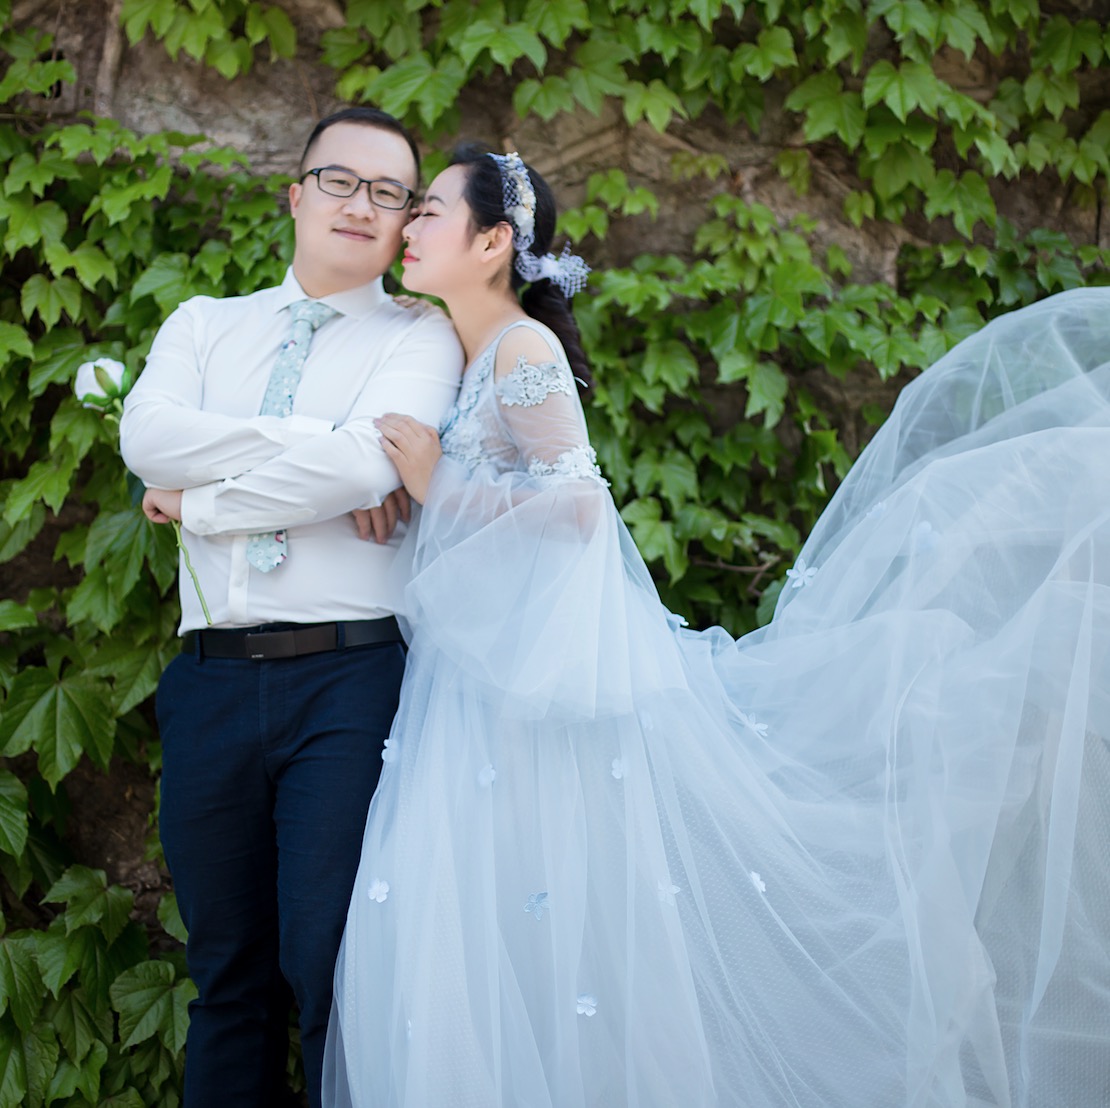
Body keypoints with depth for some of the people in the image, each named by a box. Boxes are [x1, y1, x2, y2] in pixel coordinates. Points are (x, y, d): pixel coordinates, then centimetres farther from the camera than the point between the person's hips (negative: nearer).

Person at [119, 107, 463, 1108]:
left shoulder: (421, 337, 7)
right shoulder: (204, 325, 19)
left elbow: (371, 462, -12)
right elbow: (148, 434, -2)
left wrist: (200, 501, -4)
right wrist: (309, 446, -10)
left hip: (349, 678, -3)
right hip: (213, 679, 4)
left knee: (334, 968, -8)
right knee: (229, 971, 9)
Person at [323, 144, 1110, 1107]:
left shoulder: (524, 350, -9)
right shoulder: (468, 359, 16)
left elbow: (576, 507, -16)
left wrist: (439, 487, -12)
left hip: (546, 665, -8)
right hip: (484, 664, 8)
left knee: (556, 927, -7)